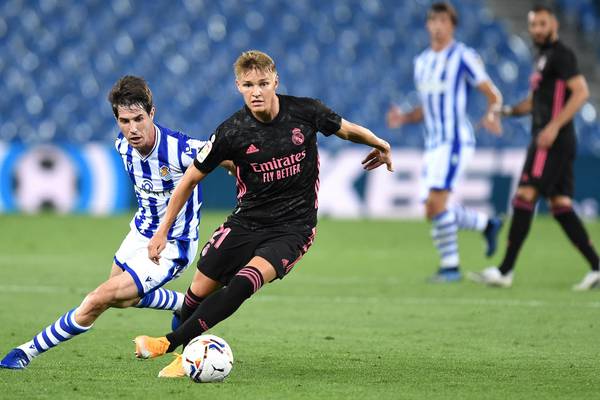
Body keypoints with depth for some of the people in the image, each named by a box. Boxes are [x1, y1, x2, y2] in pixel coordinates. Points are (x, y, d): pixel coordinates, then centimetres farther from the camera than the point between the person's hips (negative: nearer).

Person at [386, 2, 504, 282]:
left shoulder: (464, 57, -5)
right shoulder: (421, 62, 16)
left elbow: (493, 94, -5)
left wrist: (491, 115, -26)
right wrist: (403, 118, 5)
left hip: (456, 140, -8)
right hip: (433, 144, 8)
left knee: (436, 203, -20)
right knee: (433, 211, 7)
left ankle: (450, 266, -11)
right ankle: (487, 224, 29)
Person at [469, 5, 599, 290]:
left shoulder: (561, 55, -8)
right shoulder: (542, 58, 21)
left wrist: (554, 126, -25)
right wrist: (508, 111, 12)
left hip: (554, 141, -10)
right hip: (546, 140, 10)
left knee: (524, 197, -12)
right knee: (561, 207, 7)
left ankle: (505, 271, -13)